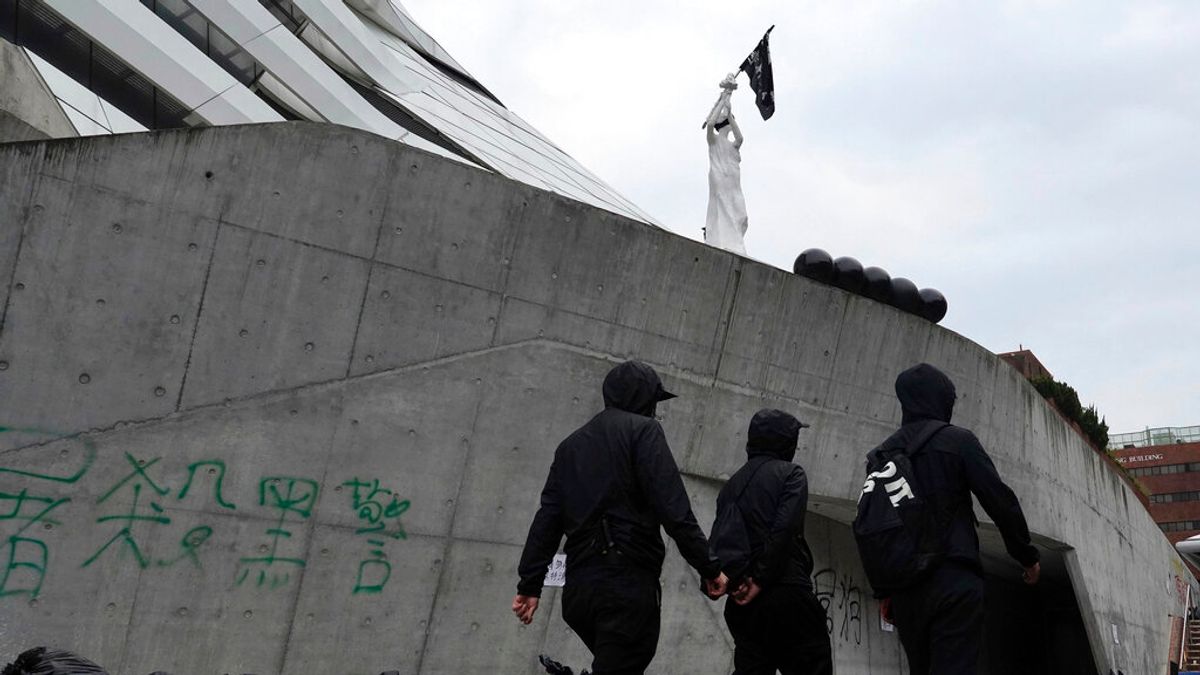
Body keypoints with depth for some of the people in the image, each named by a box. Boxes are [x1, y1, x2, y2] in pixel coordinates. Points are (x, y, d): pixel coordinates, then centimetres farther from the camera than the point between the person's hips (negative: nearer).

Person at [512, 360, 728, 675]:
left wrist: (530, 584, 11)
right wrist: (710, 567, -8)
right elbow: (672, 508, -11)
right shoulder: (643, 429, 0)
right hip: (627, 579, -7)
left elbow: (547, 519, 13)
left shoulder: (572, 443, 20)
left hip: (579, 585, 7)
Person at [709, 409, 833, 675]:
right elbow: (784, 531, -15)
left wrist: (738, 578, -6)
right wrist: (761, 580, -11)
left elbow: (719, 539, 5)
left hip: (743, 602, 6)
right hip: (786, 595, -6)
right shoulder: (790, 473, -1)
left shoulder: (733, 484, 17)